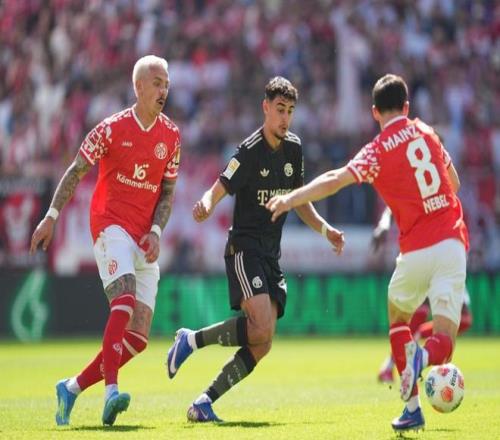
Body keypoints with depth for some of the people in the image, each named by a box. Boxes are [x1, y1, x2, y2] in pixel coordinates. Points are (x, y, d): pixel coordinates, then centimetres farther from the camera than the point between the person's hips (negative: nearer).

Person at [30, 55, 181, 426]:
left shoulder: (172, 136, 9)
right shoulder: (113, 128, -3)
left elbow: (167, 191, 13)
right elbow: (75, 173, 2)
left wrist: (156, 232, -1)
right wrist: (51, 217, -3)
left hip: (146, 239, 5)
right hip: (111, 225, -5)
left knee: (138, 339, -2)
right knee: (125, 297, -31)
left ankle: (73, 388, 12)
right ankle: (111, 392, -39)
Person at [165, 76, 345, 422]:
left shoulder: (294, 148, 9)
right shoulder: (250, 151, -12)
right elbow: (217, 192, -15)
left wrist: (325, 230, 9)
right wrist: (206, 206, -38)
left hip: (272, 254, 7)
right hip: (244, 248, -7)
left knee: (262, 345, -2)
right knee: (261, 328, -25)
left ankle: (204, 403, 3)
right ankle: (192, 339, -5)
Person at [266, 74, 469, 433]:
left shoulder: (378, 151, -3)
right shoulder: (426, 132, 10)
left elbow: (335, 181, -18)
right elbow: (454, 183, 21)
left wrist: (291, 199, -20)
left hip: (416, 251, -2)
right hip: (453, 242, 2)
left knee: (398, 315, 24)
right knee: (444, 339, 1)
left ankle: (413, 408, 8)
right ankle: (424, 356, -38)